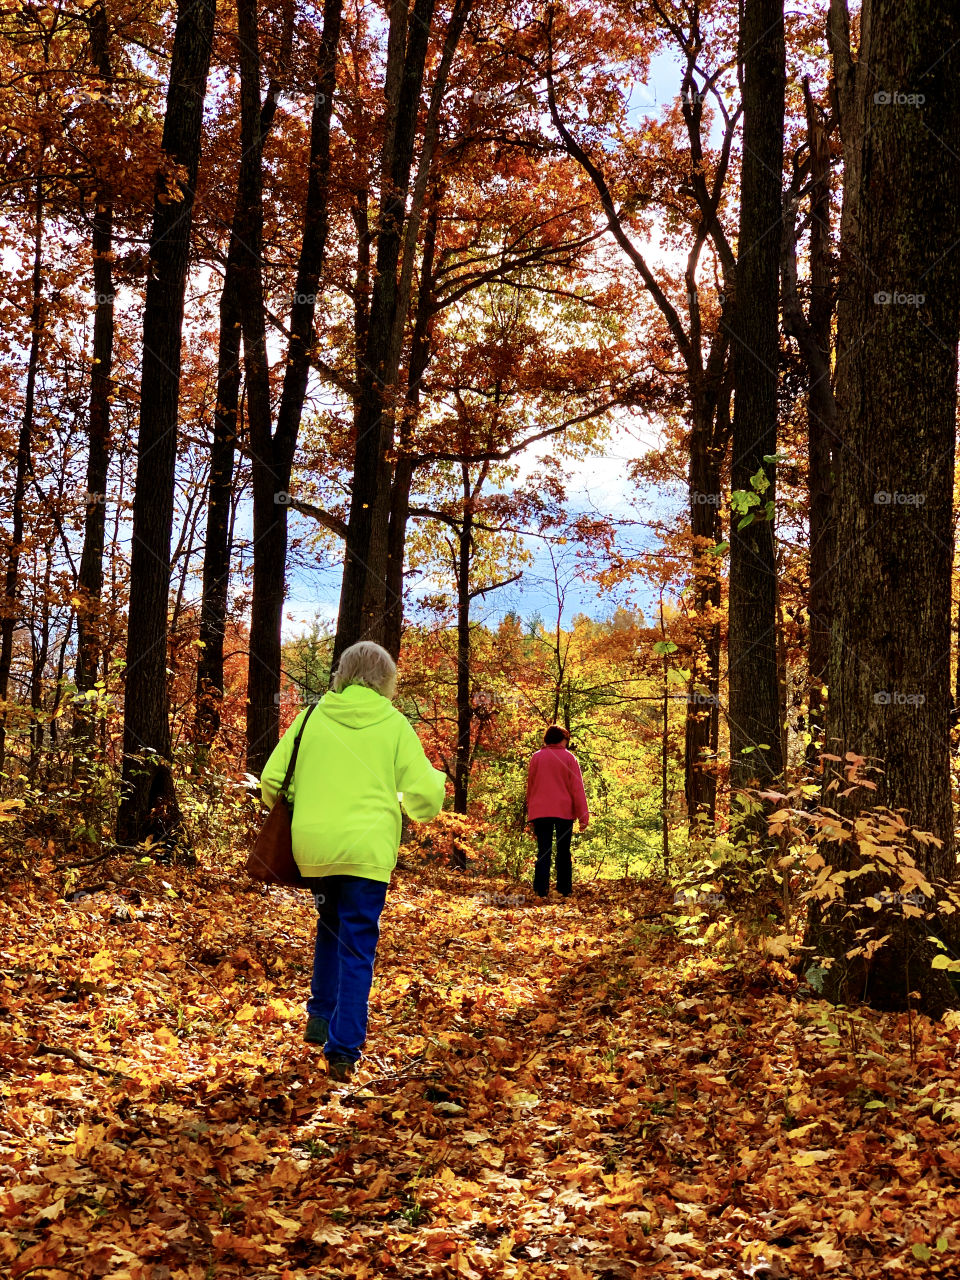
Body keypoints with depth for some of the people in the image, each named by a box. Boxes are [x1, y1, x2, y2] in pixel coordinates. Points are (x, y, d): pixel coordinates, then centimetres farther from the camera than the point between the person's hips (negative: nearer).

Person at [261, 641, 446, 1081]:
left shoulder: (312, 717, 5)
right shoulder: (394, 725, 0)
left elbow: (271, 780, 4)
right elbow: (424, 799, -1)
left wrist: (292, 812, 23)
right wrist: (438, 780, 21)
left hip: (312, 846, 3)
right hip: (366, 850, -3)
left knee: (331, 928, 26)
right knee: (357, 949, 4)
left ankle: (320, 1016, 25)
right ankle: (342, 1049, 1)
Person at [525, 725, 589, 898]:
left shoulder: (536, 757, 6)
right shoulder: (569, 758, 1)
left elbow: (530, 786, 10)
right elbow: (577, 788, -2)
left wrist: (529, 810, 17)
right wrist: (583, 816, -2)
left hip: (540, 811, 1)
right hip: (564, 811, -1)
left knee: (543, 851, 2)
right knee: (563, 851, 8)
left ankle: (541, 889, -8)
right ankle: (564, 889, 7)